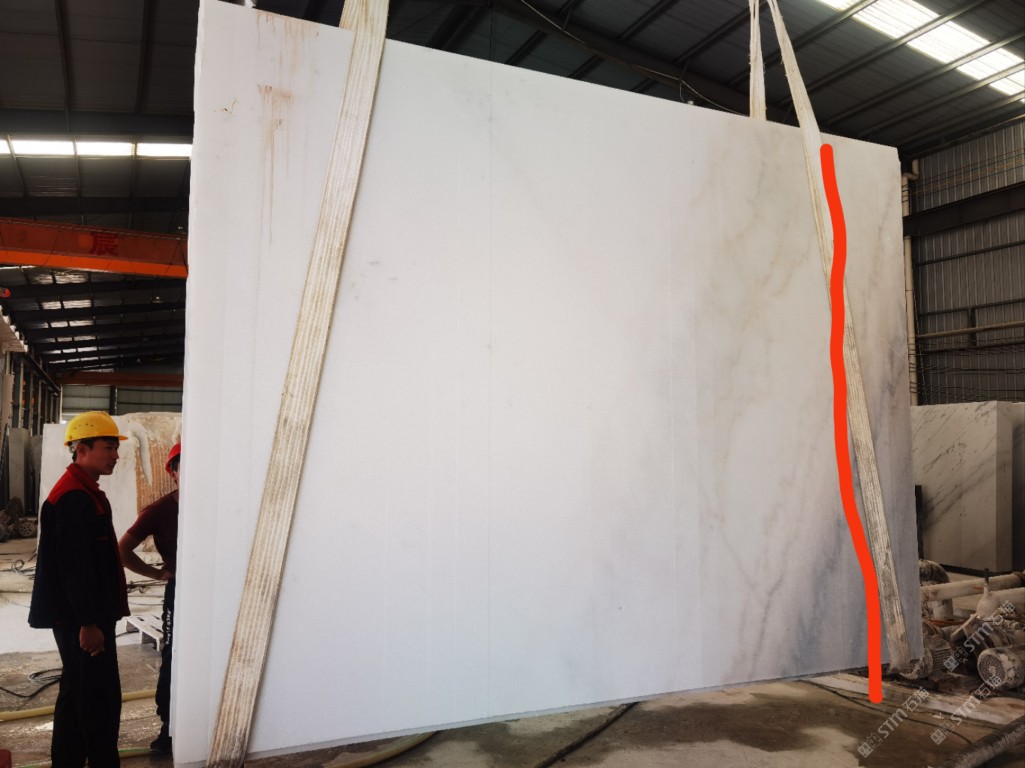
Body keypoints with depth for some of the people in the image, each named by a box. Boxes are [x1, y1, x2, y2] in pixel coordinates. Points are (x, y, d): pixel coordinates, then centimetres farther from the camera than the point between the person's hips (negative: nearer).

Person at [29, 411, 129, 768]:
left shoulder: (85, 493, 14)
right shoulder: (73, 498, -19)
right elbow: (75, 566, -24)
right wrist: (88, 622, -22)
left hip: (84, 615, 10)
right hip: (80, 619, -10)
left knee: (79, 695, 17)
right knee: (100, 698, -3)